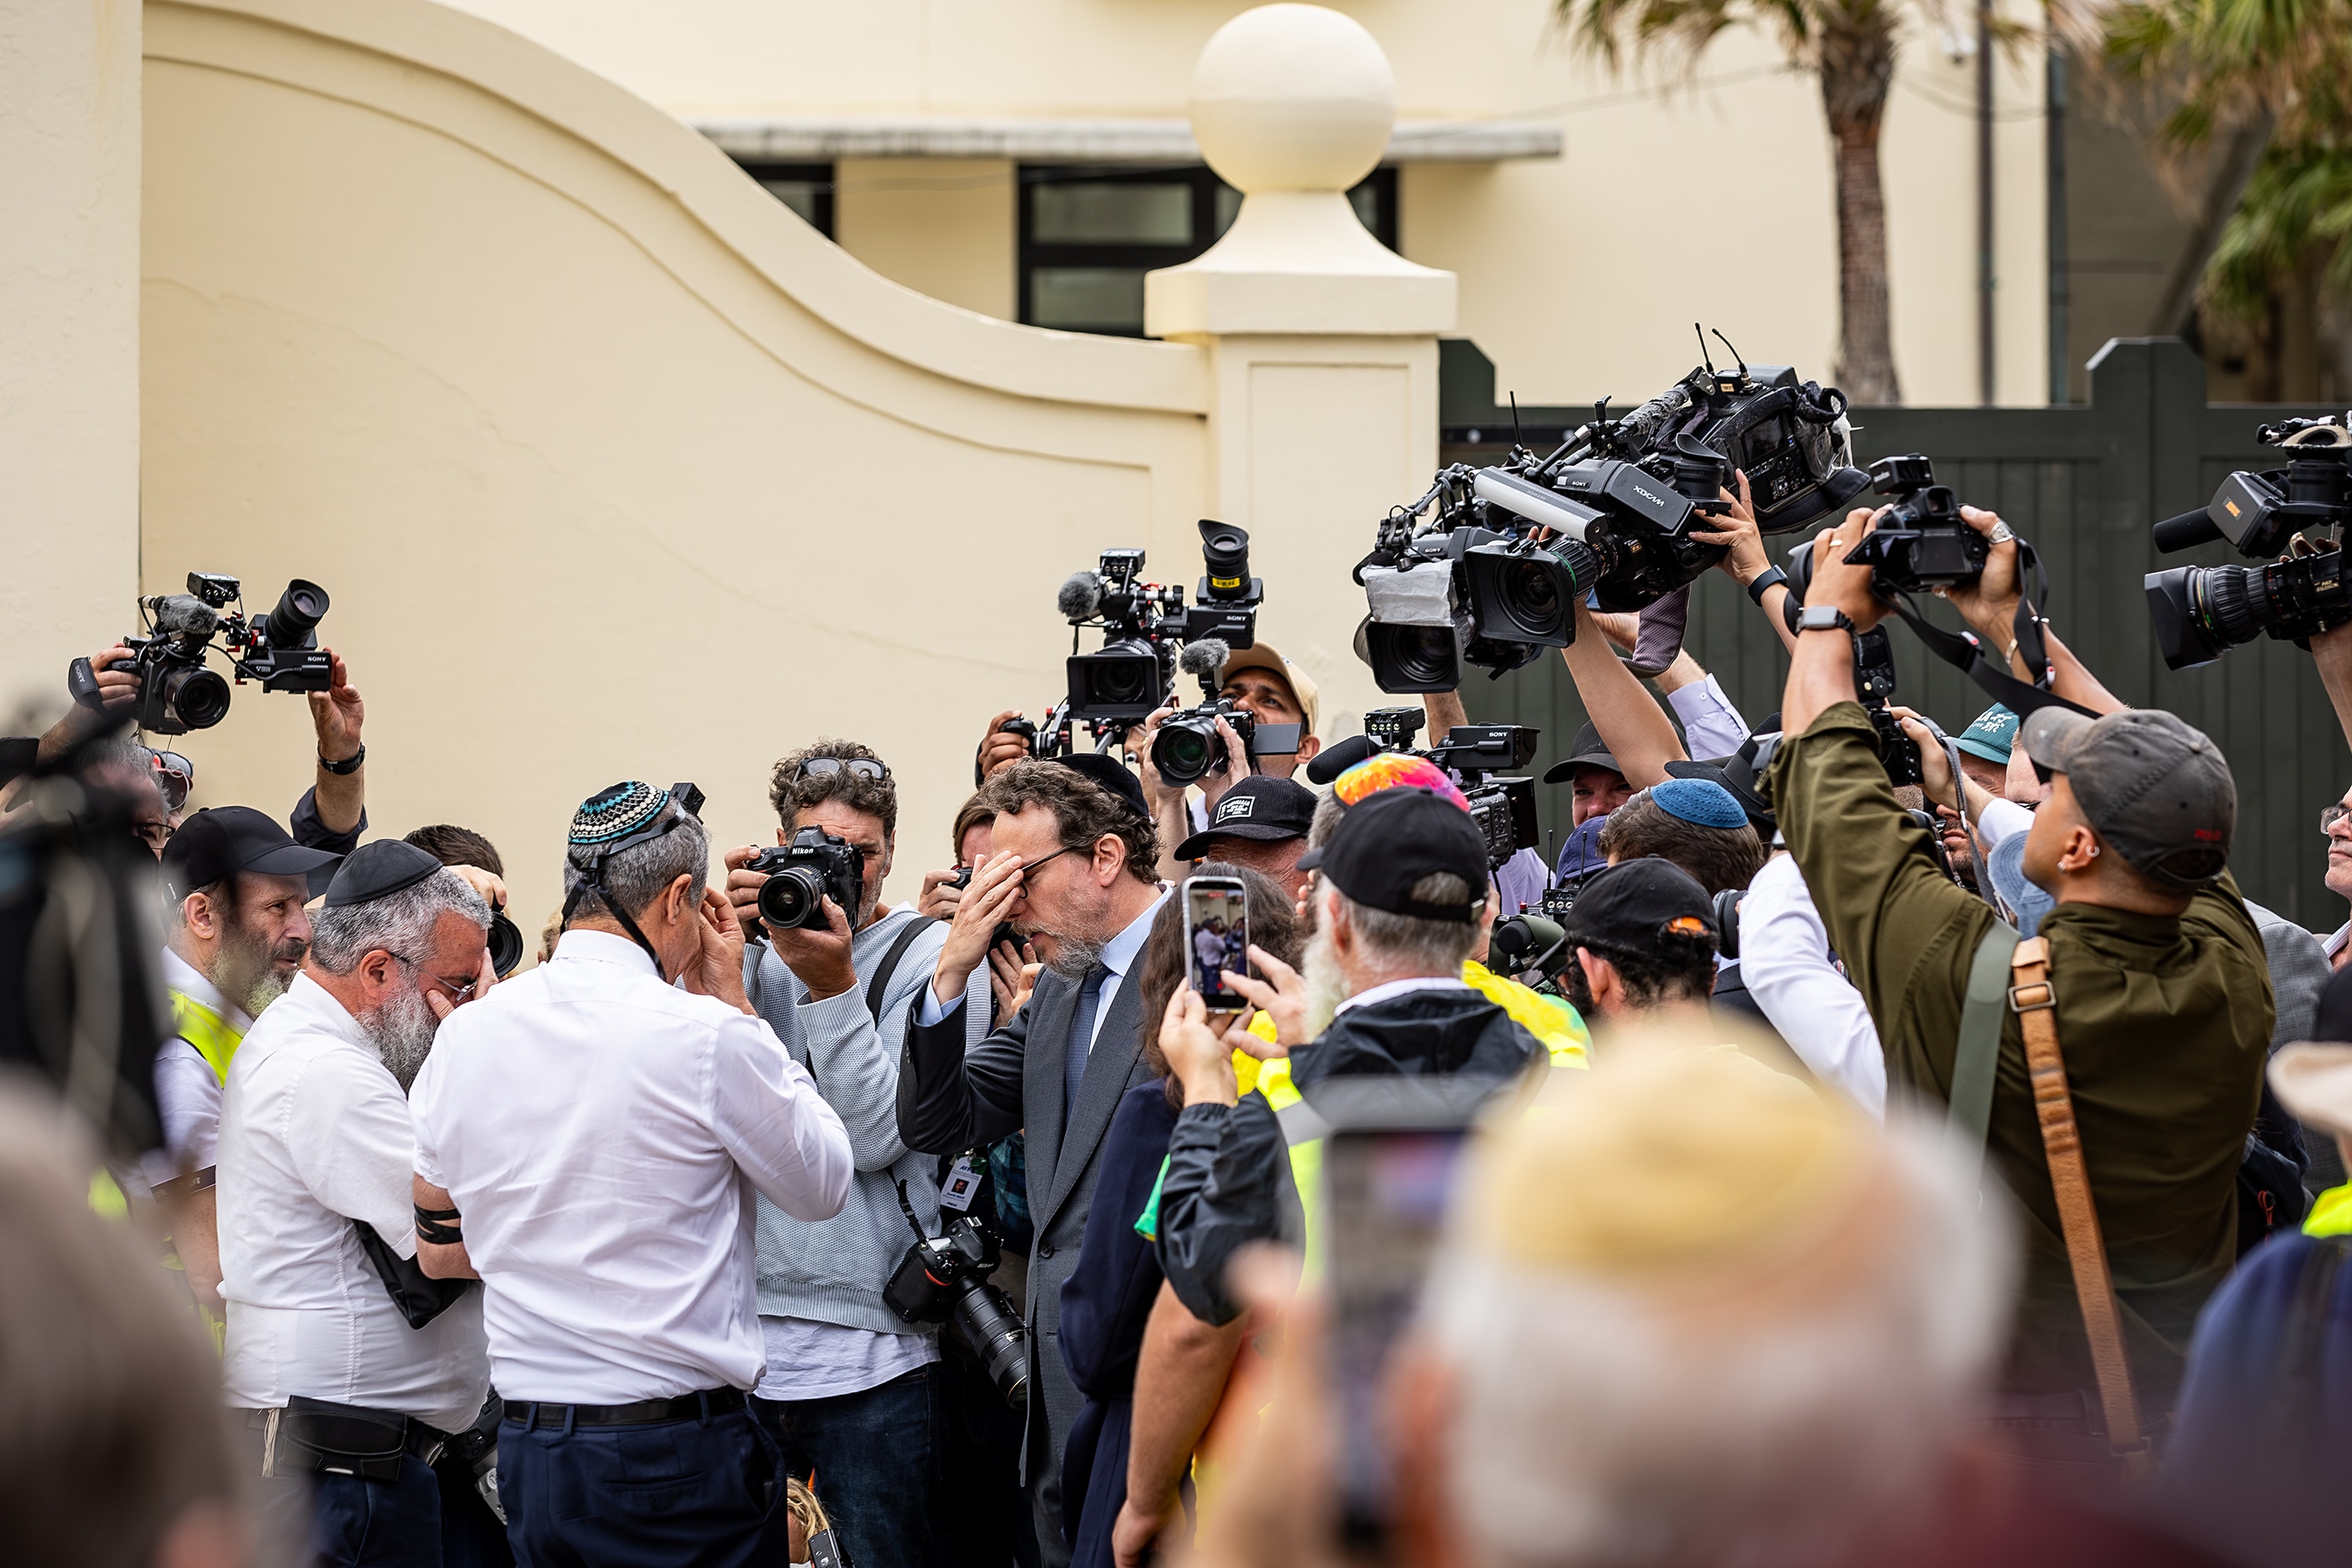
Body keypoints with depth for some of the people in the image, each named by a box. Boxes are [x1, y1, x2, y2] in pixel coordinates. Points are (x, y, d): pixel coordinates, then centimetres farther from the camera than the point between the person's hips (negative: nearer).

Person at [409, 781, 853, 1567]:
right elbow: (823, 1187, 3)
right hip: (680, 1459, -5)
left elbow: (437, 1251, 14)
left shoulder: (463, 1036, 4)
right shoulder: (707, 1035, -13)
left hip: (527, 1449, 6)